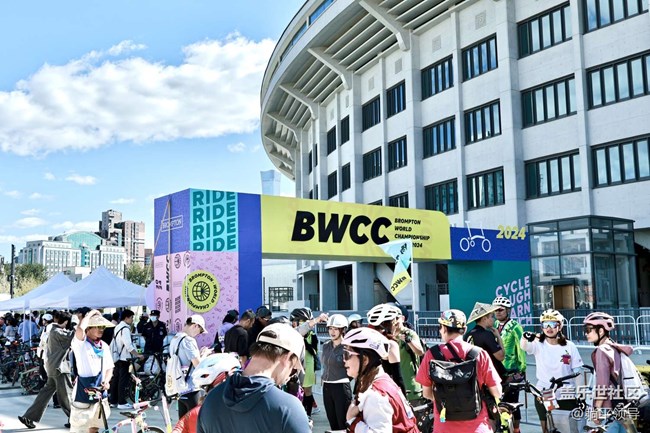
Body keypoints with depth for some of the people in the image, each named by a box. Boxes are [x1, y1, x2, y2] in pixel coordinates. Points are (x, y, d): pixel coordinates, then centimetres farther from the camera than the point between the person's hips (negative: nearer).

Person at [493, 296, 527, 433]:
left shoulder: (514, 327, -9)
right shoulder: (494, 326, 10)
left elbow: (521, 349, -10)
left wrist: (522, 370, -12)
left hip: (511, 372, -6)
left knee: (512, 403, 2)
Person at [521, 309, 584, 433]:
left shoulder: (569, 347, -1)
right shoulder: (538, 345, -3)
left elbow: (577, 373, 3)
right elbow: (524, 347, -25)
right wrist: (525, 338, -48)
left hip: (566, 396, 0)